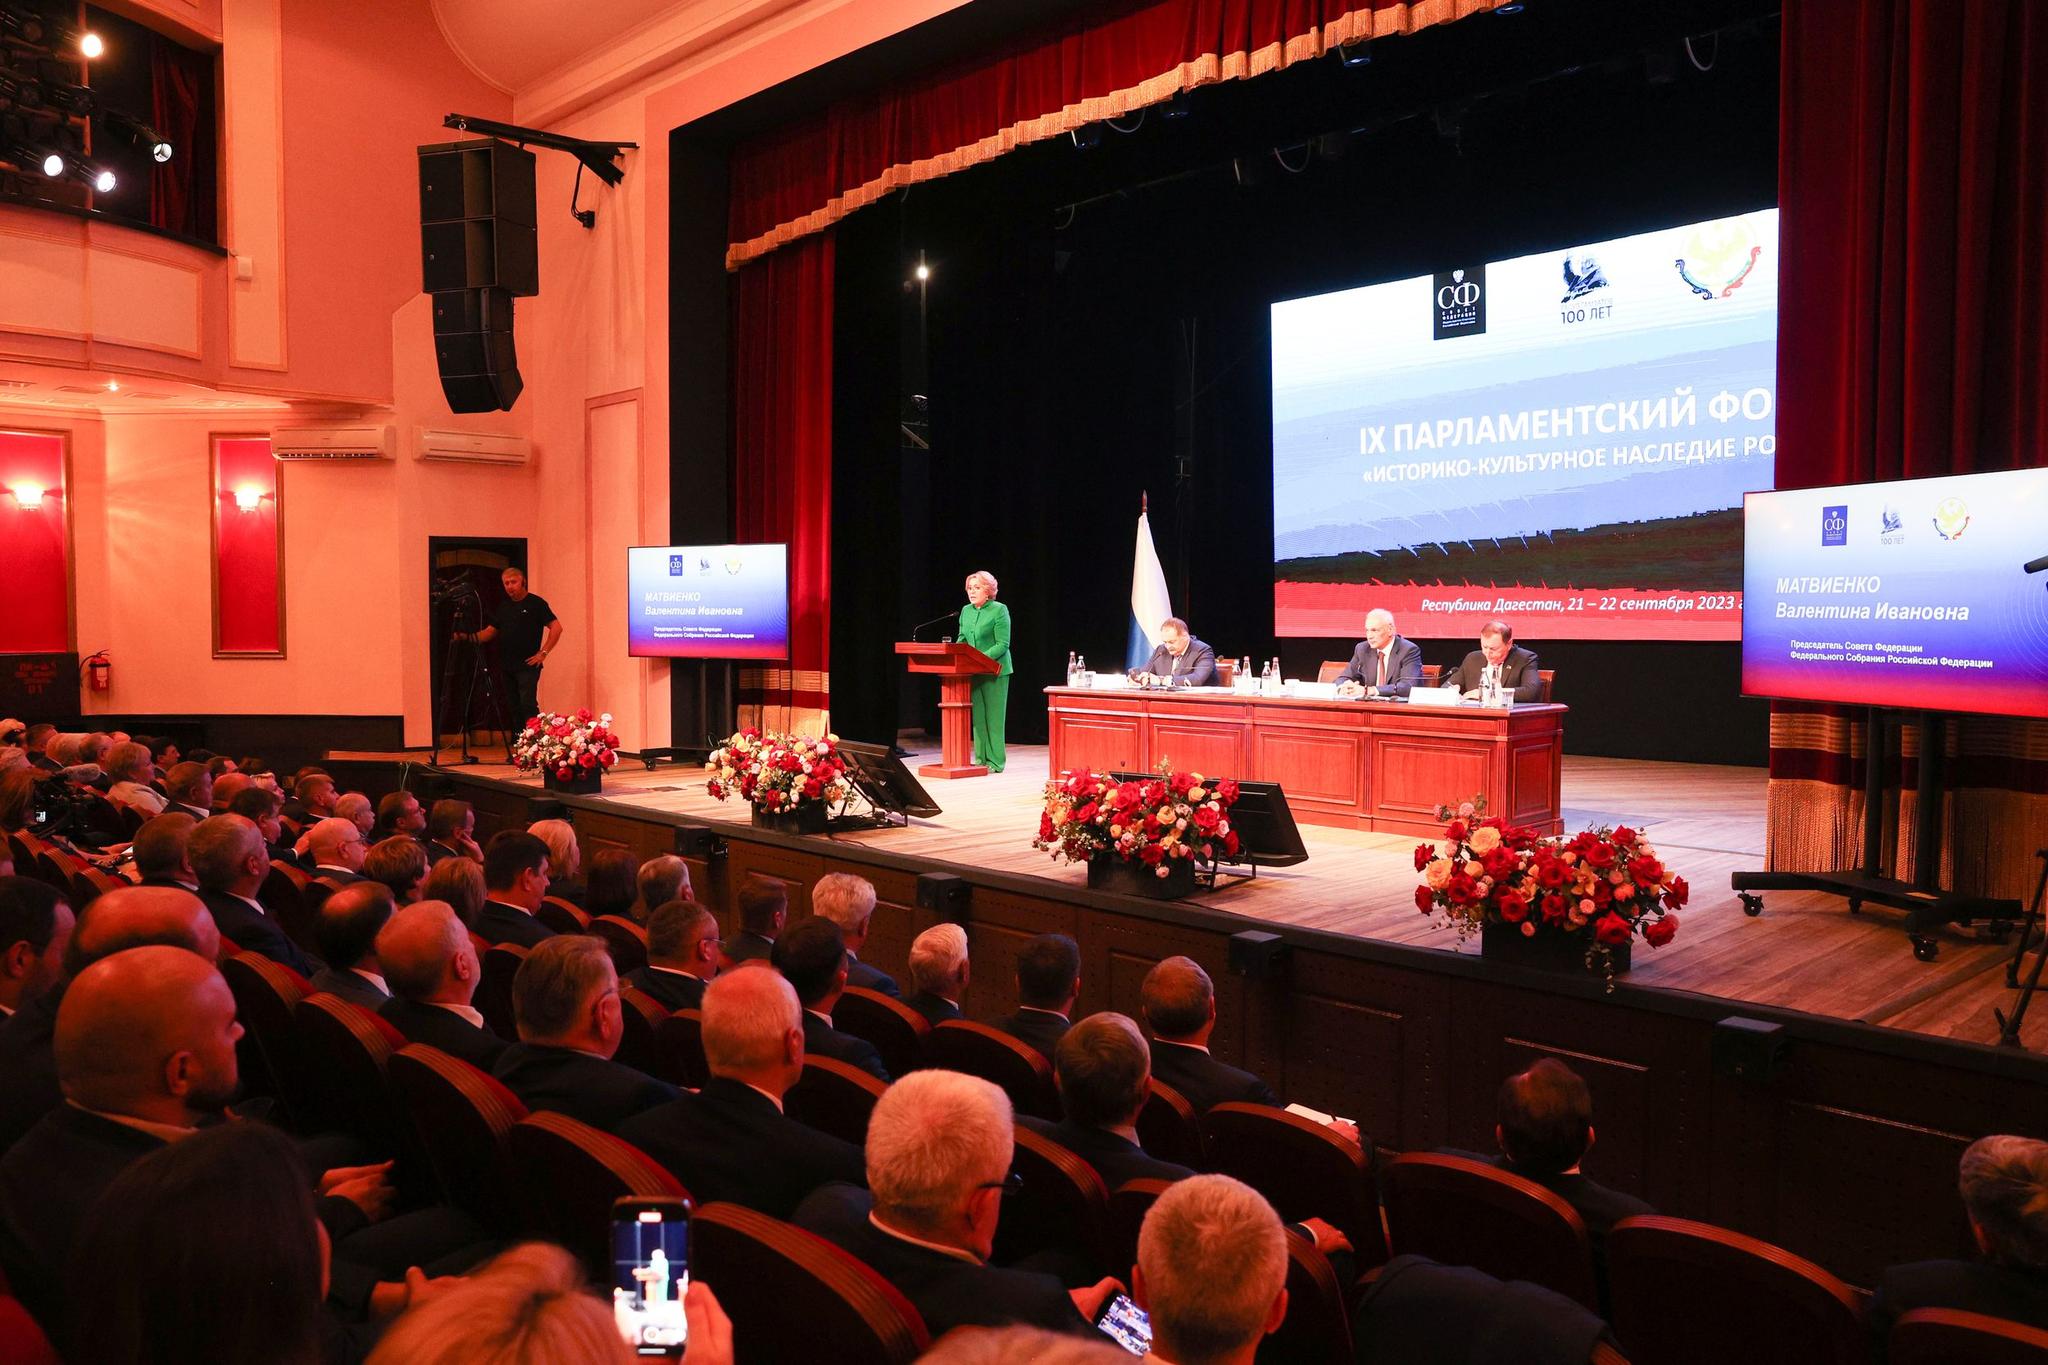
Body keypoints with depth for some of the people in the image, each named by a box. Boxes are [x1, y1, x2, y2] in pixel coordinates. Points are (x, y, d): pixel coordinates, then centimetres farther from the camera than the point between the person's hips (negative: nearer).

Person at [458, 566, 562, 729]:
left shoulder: (536, 603, -4)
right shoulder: (503, 606, 15)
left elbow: (556, 627, -10)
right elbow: (490, 632, 16)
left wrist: (543, 652, -14)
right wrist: (467, 637, -1)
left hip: (527, 665, -7)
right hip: (507, 666, 7)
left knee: (528, 705, -15)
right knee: (514, 708, 9)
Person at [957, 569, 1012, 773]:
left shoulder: (999, 610, -8)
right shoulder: (966, 611, 12)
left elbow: (1002, 645, -12)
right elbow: (962, 639, 18)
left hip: (994, 670, -6)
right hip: (972, 672, 6)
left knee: (994, 716, -2)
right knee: (978, 716, 8)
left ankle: (996, 761, 1)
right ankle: (981, 758, 15)